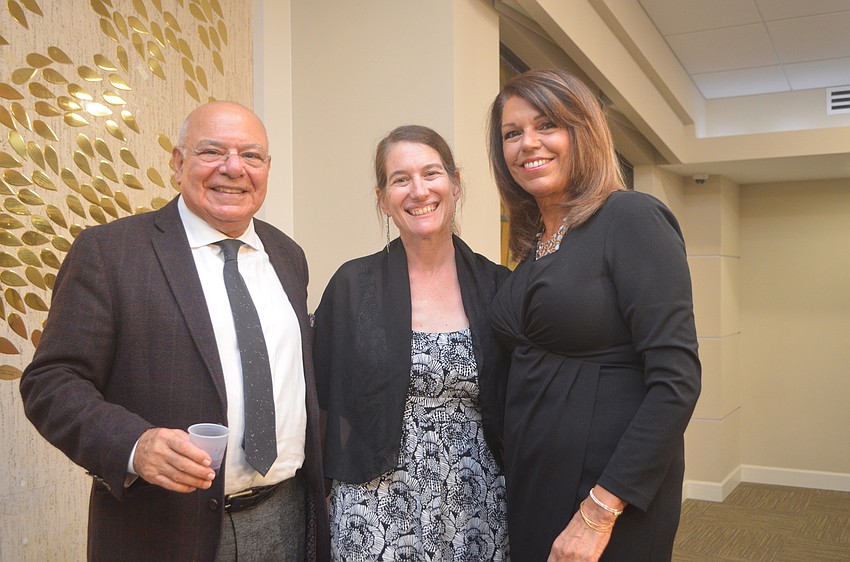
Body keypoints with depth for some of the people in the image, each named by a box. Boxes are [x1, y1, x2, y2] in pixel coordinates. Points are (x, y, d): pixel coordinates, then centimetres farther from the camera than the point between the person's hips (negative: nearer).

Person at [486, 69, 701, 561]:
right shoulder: (532, 241, 7)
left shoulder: (632, 219, -14)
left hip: (613, 489, -7)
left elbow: (676, 381, -20)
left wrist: (599, 512, -20)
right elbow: (528, 365, 11)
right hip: (530, 481, 7)